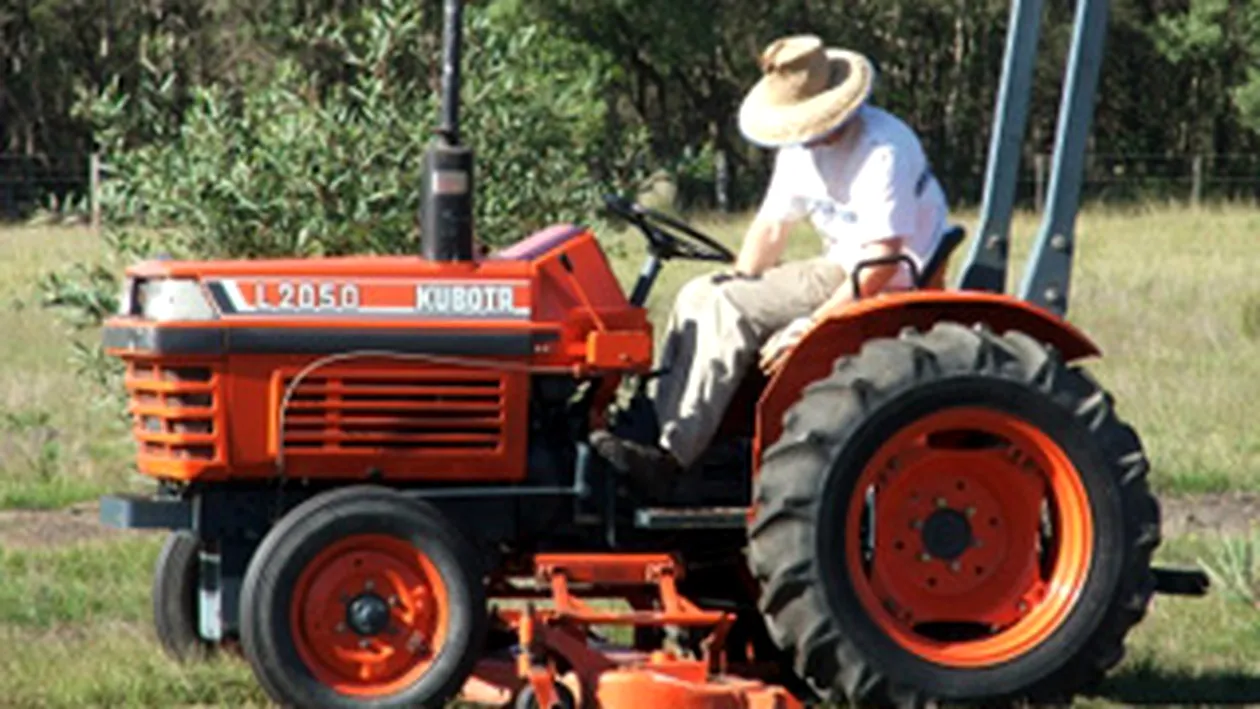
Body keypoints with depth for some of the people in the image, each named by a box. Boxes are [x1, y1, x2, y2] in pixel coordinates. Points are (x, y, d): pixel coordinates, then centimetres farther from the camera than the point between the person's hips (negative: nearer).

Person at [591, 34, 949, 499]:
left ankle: (669, 459, -25)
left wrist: (813, 324, -28)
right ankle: (654, 431, -9)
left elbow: (882, 262, -26)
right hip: (839, 269, 10)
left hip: (893, 286, -10)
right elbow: (771, 226, 15)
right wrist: (739, 283, -2)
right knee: (698, 296, -1)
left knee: (731, 307, -21)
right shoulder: (801, 150, 7)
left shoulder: (883, 149, -22)